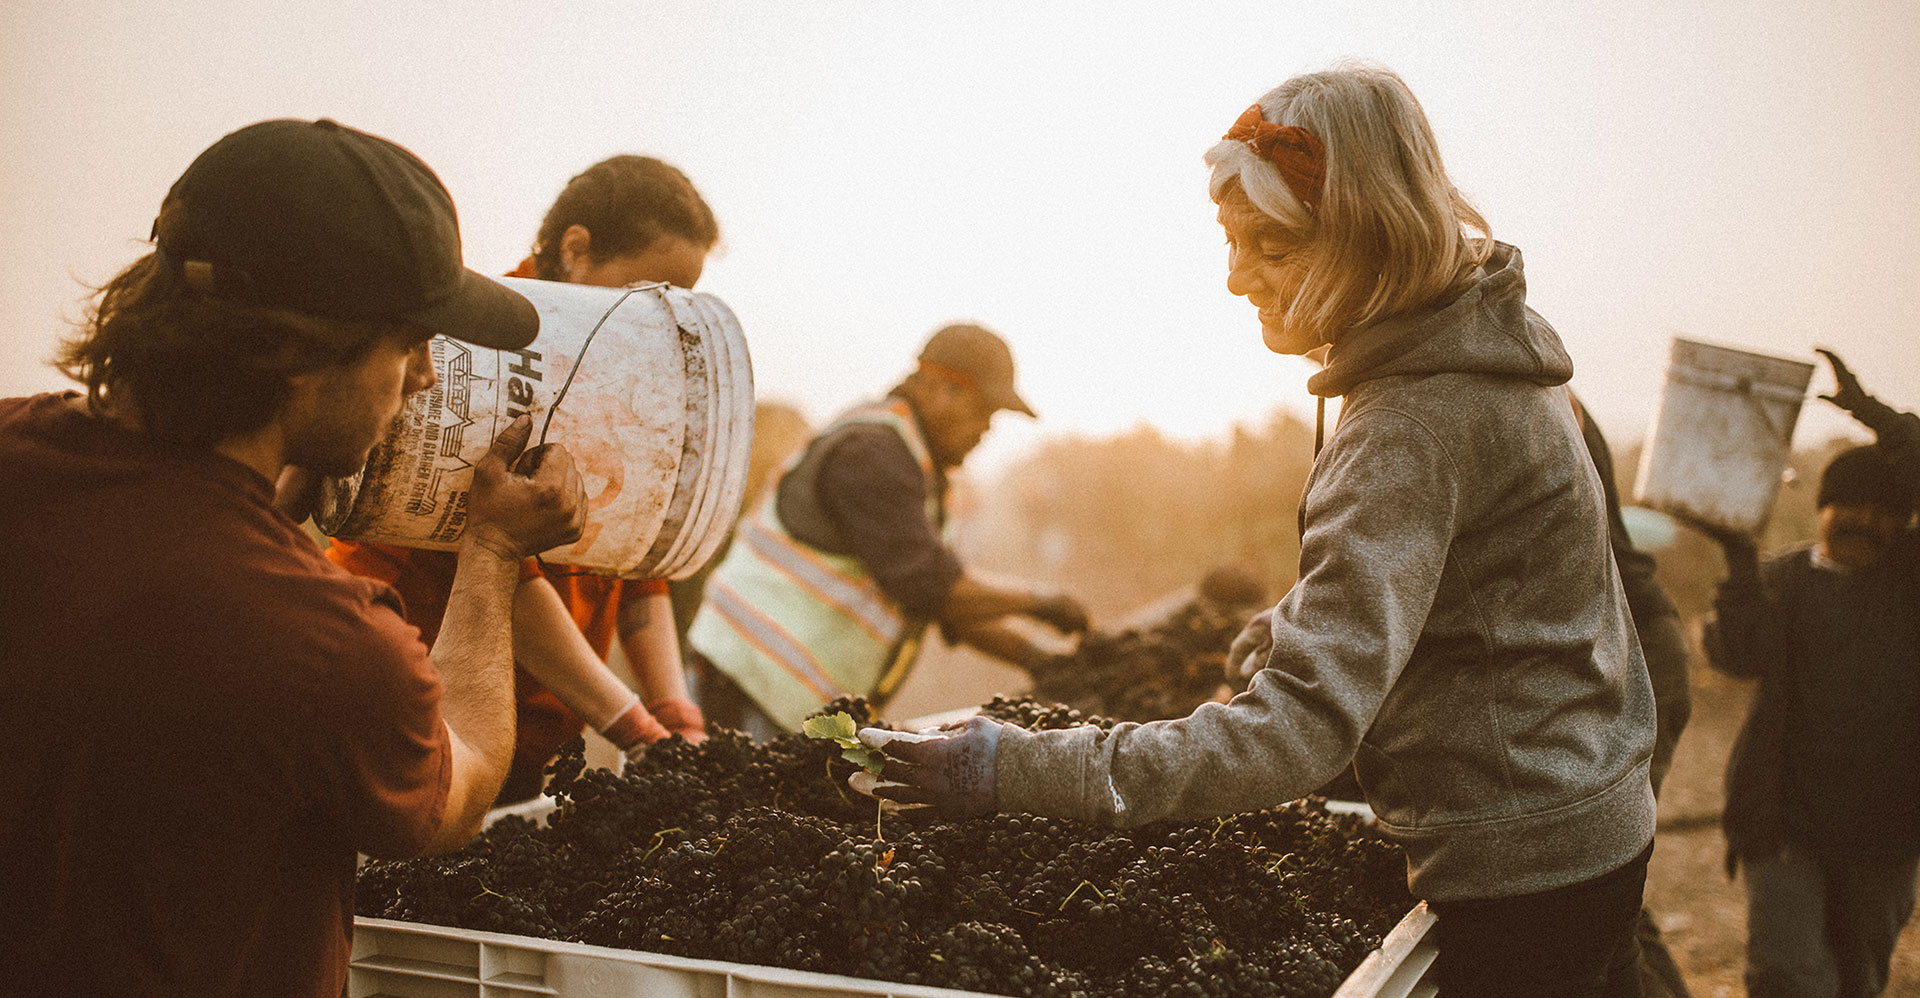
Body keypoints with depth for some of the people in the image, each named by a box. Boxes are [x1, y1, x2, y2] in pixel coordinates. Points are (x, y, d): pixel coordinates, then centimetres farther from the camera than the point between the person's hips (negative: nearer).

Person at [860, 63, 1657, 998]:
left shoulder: (1415, 430, -29)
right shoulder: (1478, 340, 2)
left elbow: (1300, 727, -36)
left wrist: (1019, 770, -38)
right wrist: (1299, 618, 21)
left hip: (1519, 867, -10)